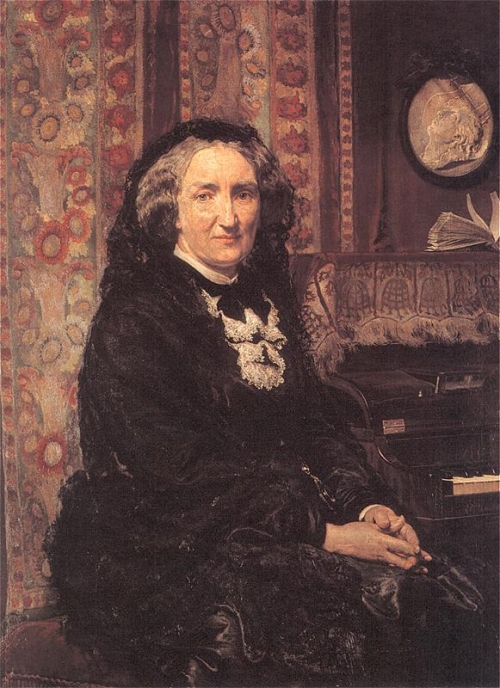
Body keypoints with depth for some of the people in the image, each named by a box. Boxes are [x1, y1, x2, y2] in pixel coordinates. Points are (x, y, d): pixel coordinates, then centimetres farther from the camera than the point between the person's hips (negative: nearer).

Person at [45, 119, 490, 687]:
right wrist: (323, 532, -19)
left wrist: (368, 503, -7)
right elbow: (184, 475, -16)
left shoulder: (264, 299, 14)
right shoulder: (133, 319, -10)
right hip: (161, 550, -6)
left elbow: (314, 420, 12)